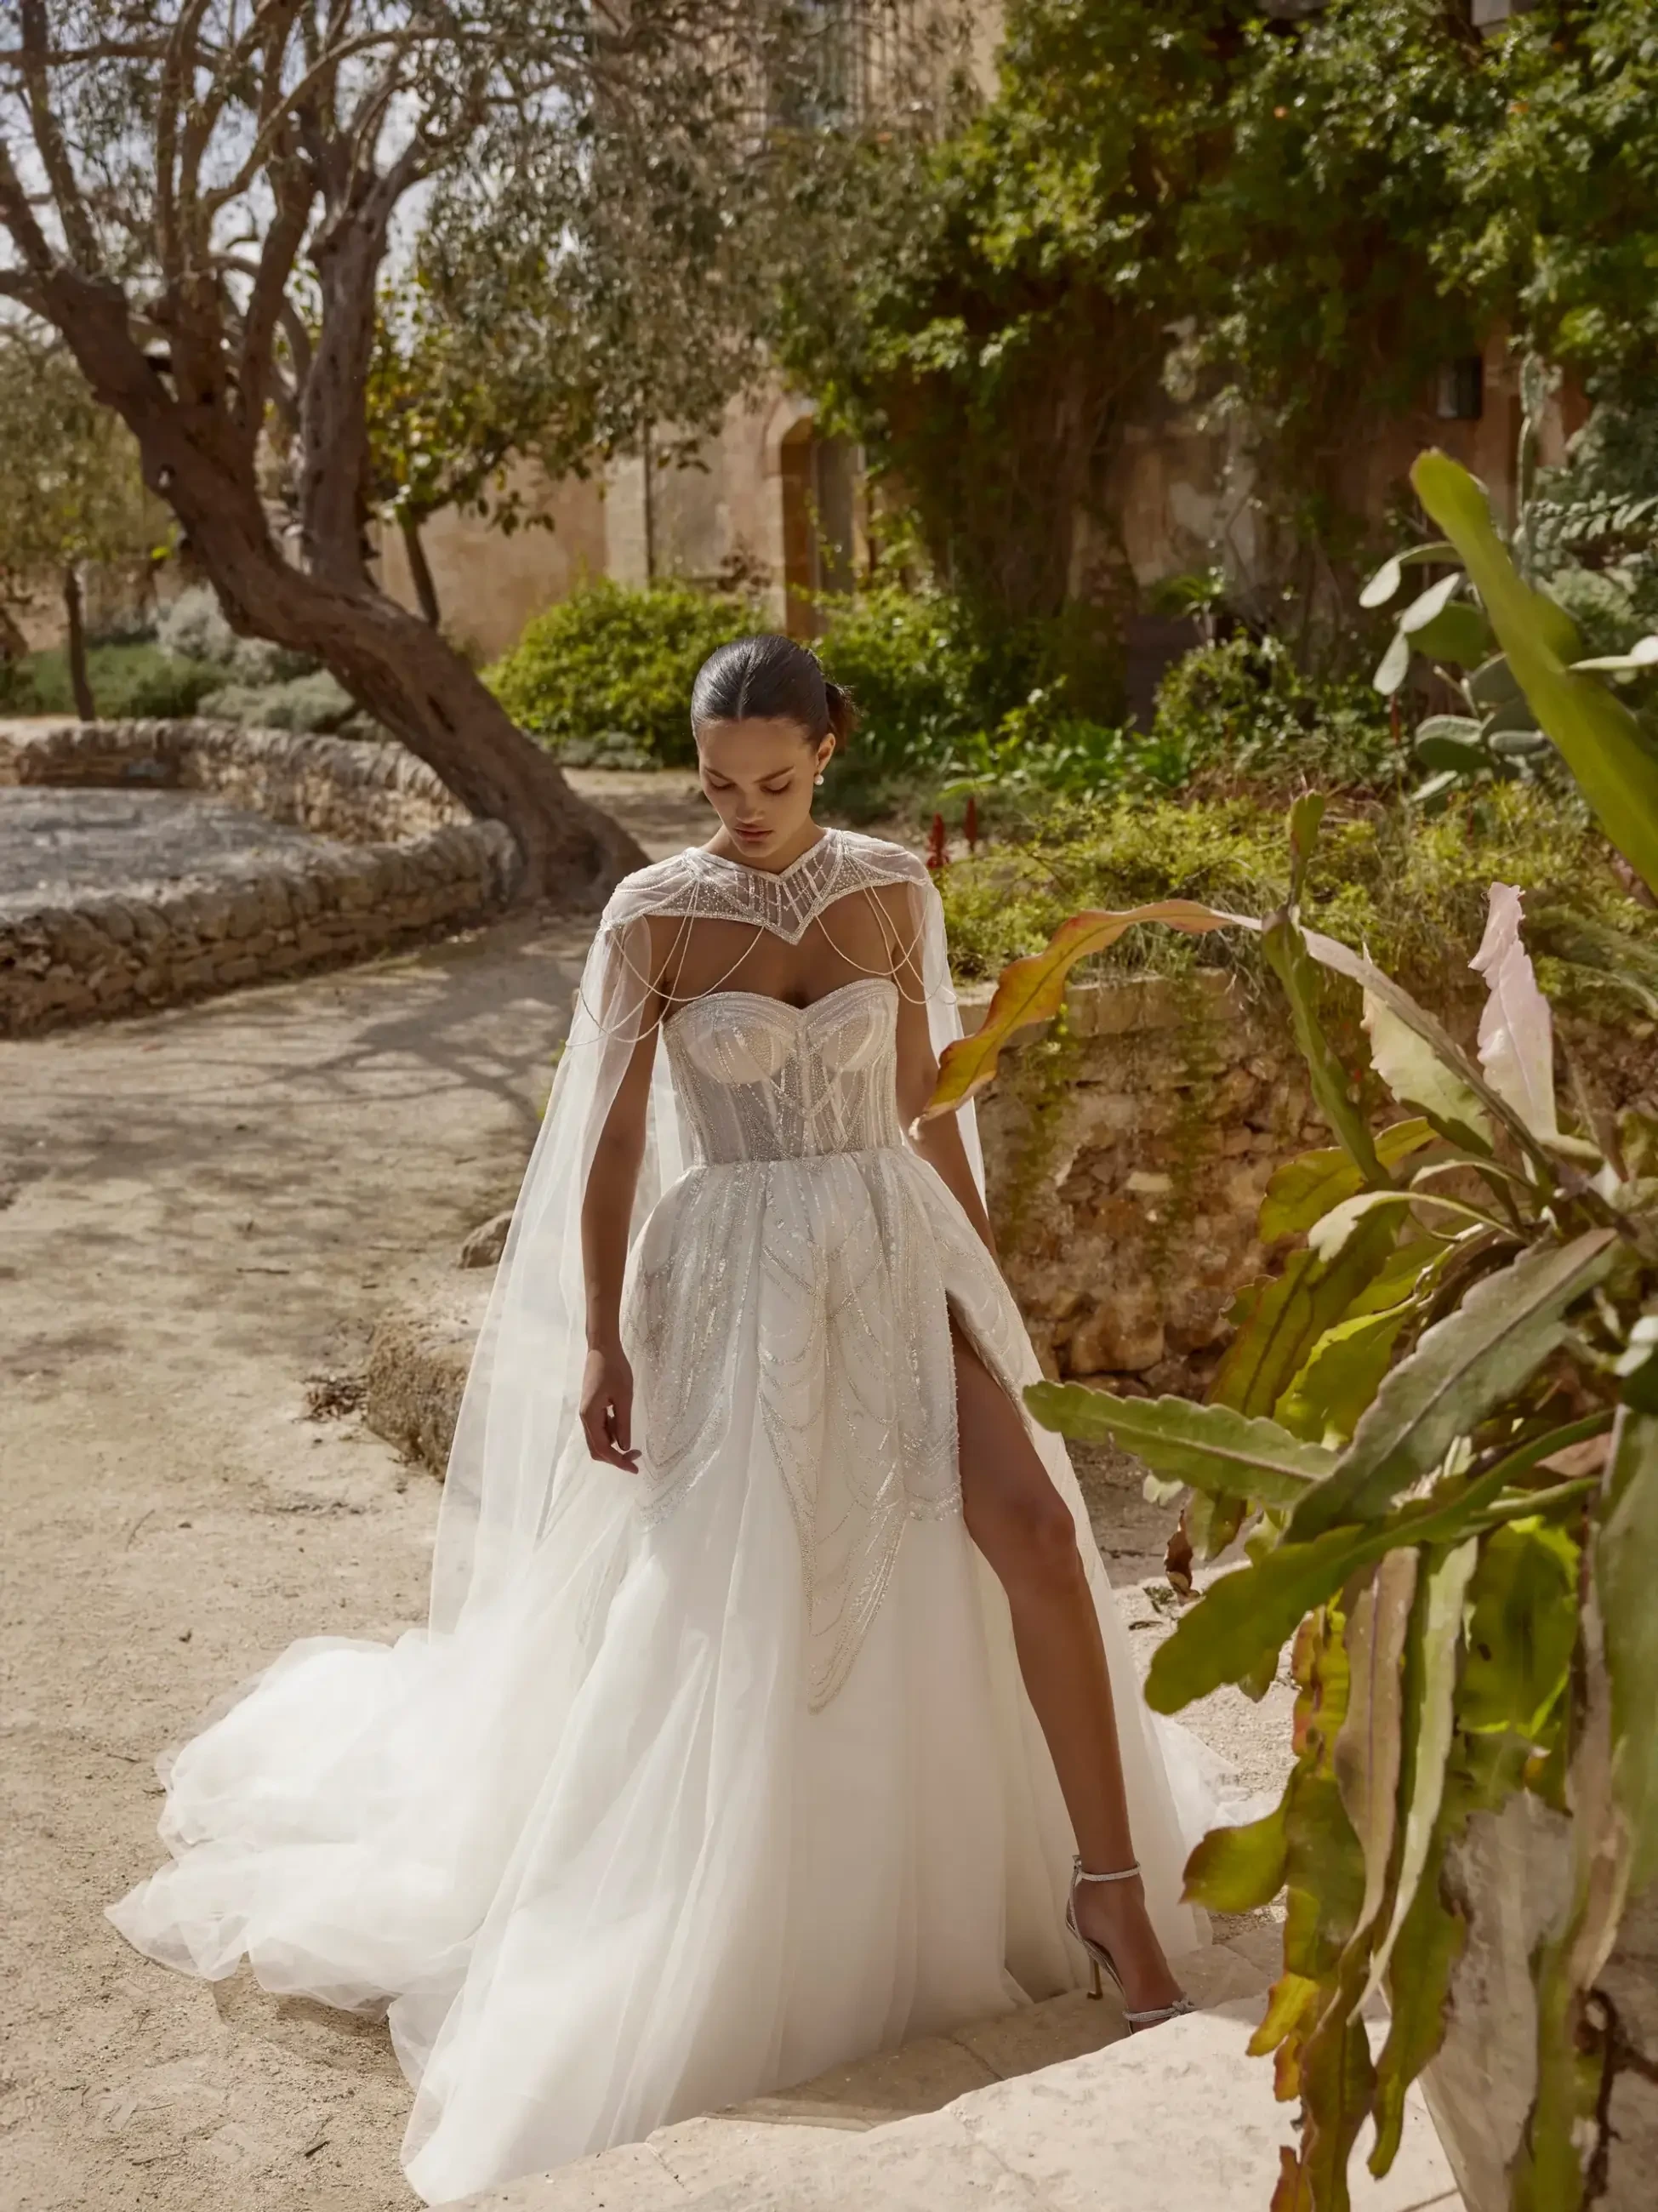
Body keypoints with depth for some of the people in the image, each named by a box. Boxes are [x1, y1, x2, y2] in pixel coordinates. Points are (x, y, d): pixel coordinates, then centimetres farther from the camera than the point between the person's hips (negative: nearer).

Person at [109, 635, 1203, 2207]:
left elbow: (927, 1104, 10)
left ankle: (1106, 1888, 2)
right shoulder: (653, 916, -6)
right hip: (734, 1278, -3)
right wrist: (601, 1342, -10)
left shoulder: (893, 889, 3)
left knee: (1032, 1524, -13)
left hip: (893, 1254, 3)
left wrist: (988, 1287, 12)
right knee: (724, 1608, 3)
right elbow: (610, 1141, -6)